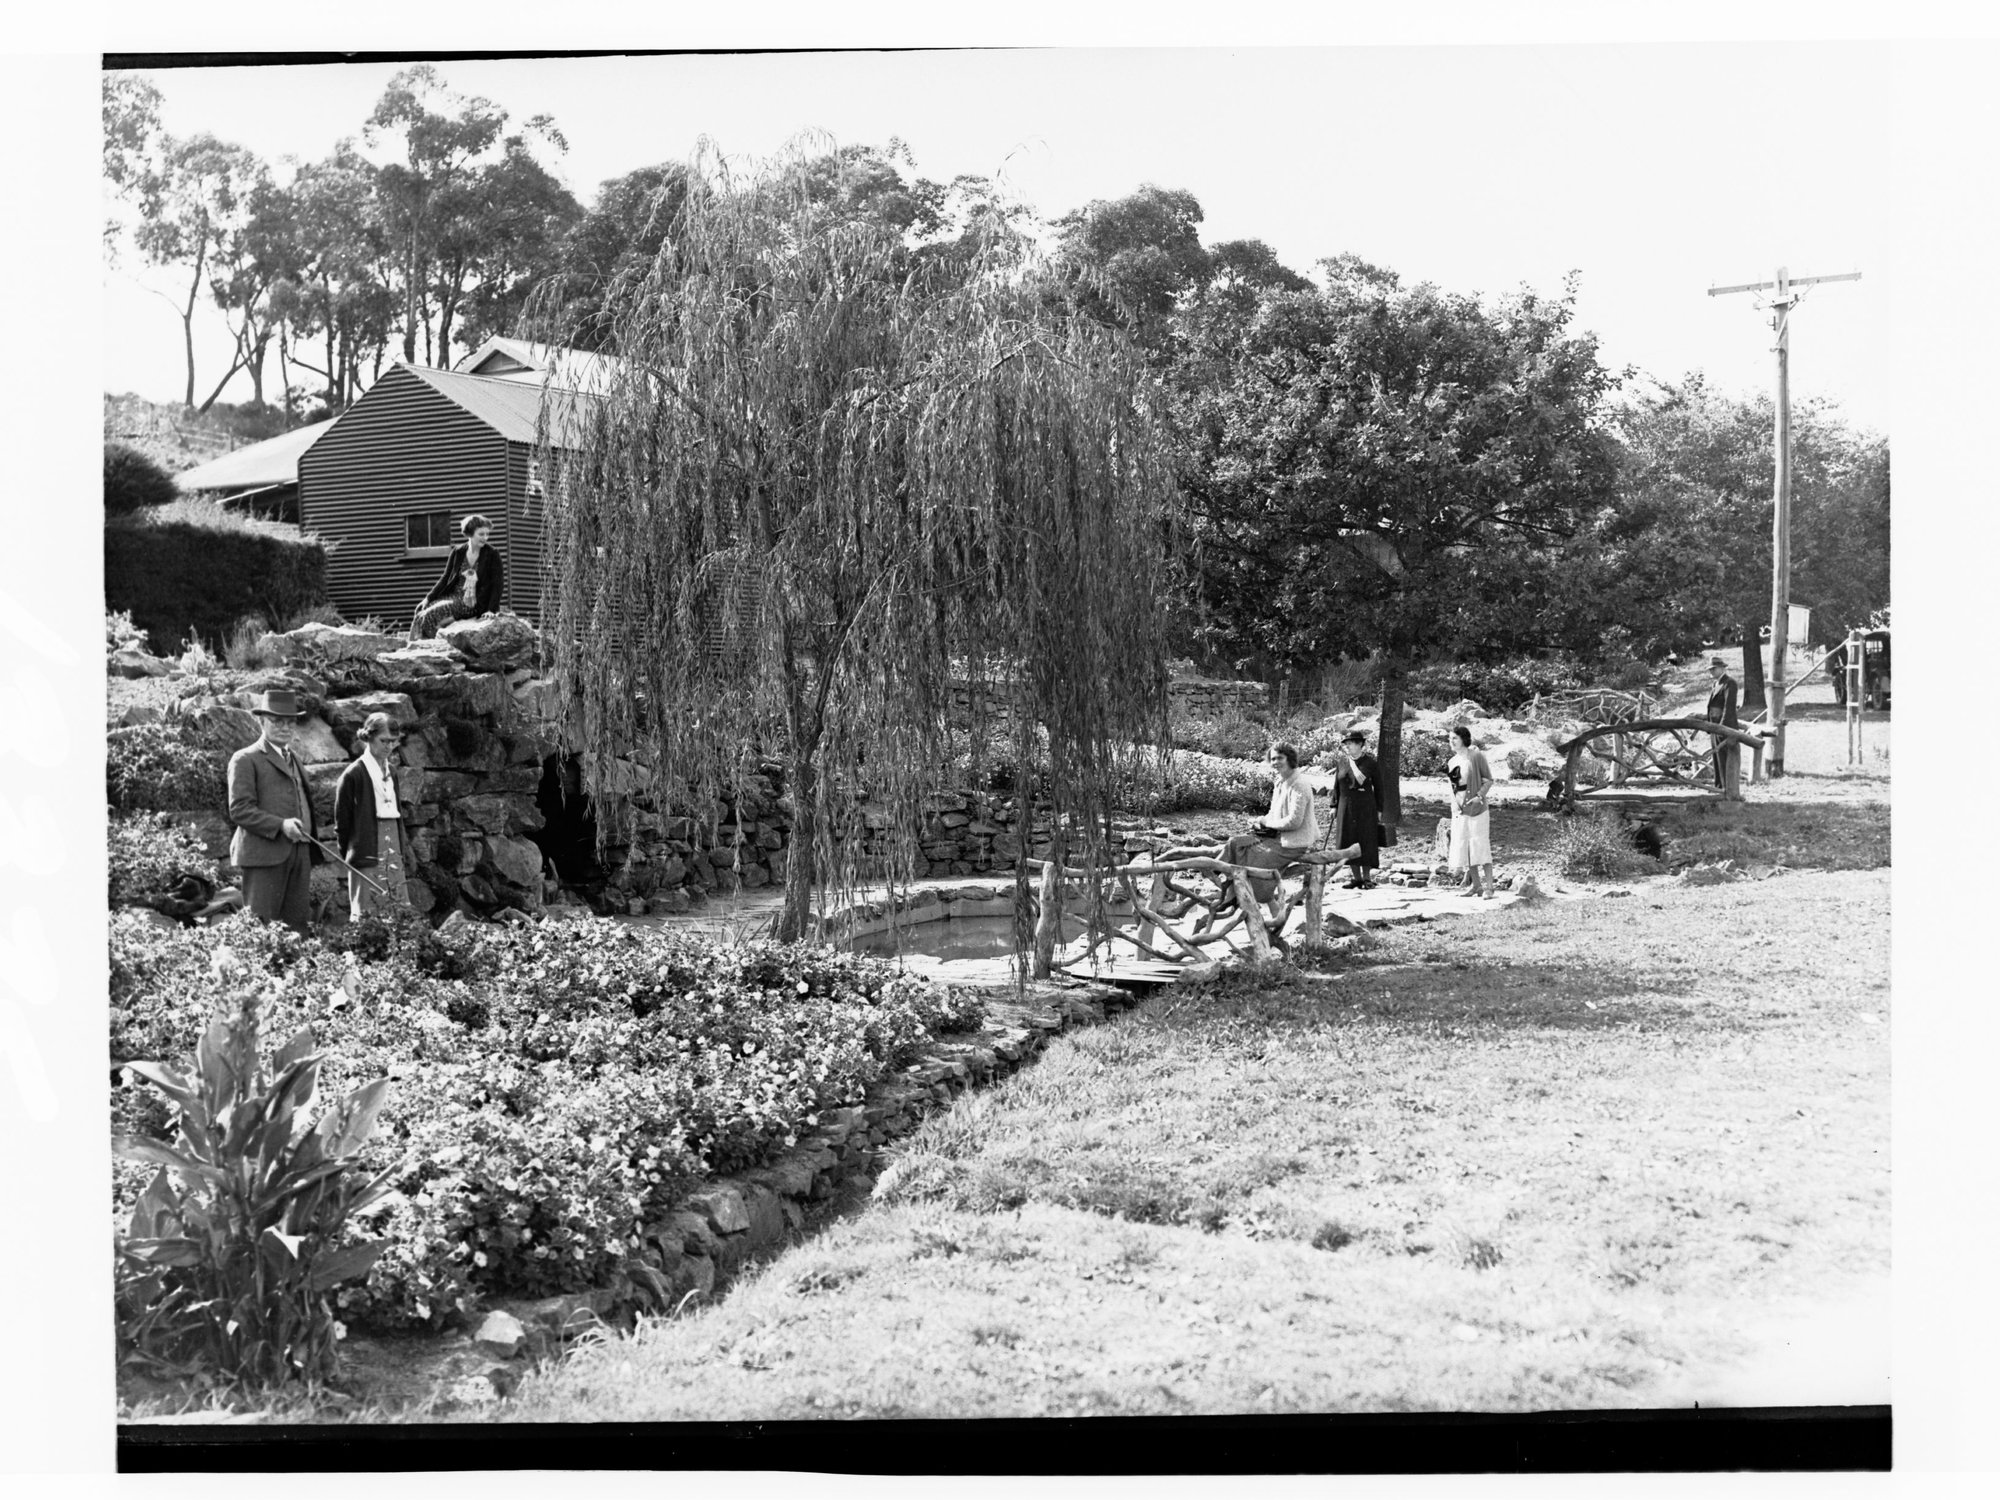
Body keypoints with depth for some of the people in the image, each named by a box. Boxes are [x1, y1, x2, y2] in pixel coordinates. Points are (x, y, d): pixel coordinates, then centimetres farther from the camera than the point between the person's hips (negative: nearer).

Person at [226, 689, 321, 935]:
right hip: (264, 855, -7)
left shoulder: (293, 759, 23)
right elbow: (239, 810, -10)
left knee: (297, 926, 4)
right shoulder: (245, 760, -1)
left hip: (299, 854, 7)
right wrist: (281, 825, -22)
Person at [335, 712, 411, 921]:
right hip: (367, 856, -6)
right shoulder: (353, 774, -8)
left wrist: (401, 852, 12)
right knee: (365, 914, -5)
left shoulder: (391, 771, 13)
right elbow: (342, 820, -4)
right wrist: (349, 855, 0)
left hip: (393, 853, 7)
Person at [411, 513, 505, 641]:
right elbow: (445, 578, 11)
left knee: (432, 613, -23)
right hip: (453, 596, 5)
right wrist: (429, 598, 0)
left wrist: (491, 610, -18)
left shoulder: (492, 554, -6)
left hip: (475, 604, -5)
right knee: (421, 609, -16)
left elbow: (498, 584, -8)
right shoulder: (457, 552, 6)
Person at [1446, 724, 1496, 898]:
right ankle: (1476, 885, 13)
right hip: (1459, 809, 6)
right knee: (1464, 847, 5)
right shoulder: (1452, 761, 13)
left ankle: (1488, 886, -6)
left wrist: (1479, 796, -18)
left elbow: (1489, 780, -5)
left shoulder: (1476, 756, -5)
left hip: (1476, 808, -6)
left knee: (1481, 845, -8)